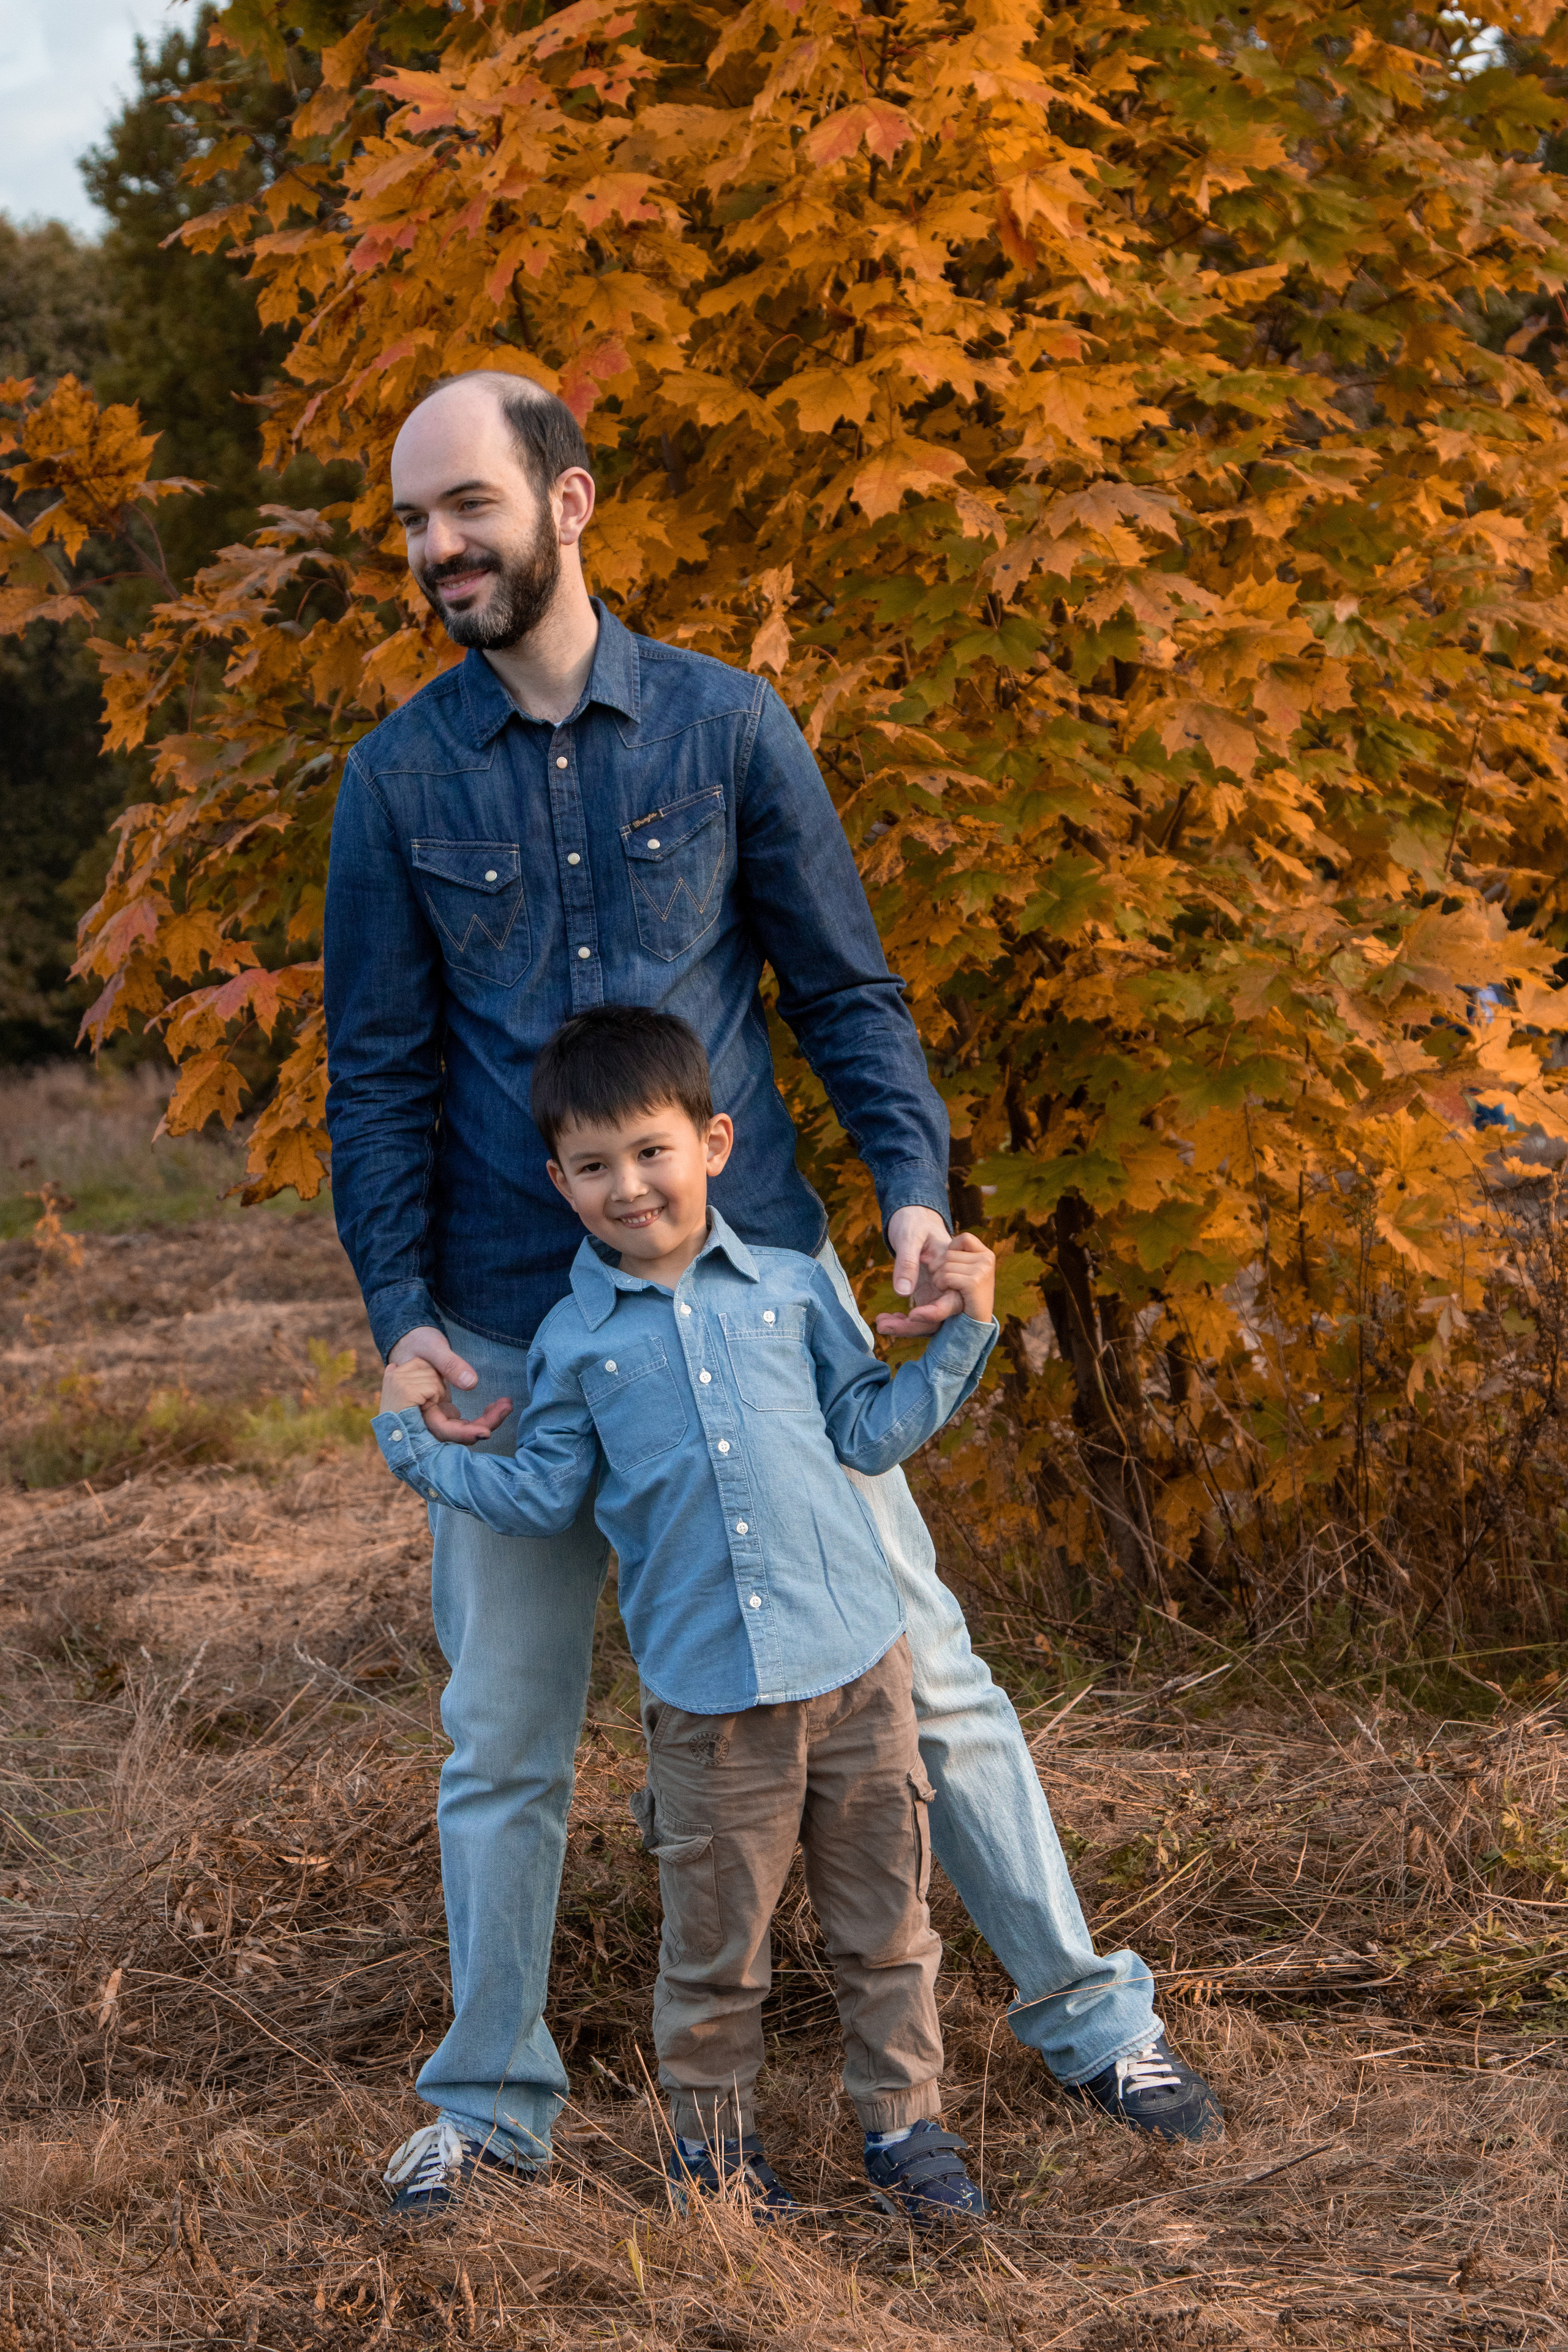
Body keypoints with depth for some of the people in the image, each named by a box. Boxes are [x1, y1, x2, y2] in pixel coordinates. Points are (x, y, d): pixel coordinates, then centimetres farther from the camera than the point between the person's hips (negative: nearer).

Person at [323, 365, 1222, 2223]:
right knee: (502, 1737, 9)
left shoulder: (725, 726, 0)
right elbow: (380, 1074, 3)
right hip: (517, 1326, 1)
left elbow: (844, 990, 4)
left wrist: (912, 1187, -11)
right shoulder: (400, 777, 1)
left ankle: (1088, 2014, 20)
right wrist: (399, 1311, -7)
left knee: (917, 1656, 5)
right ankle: (489, 2095, 26)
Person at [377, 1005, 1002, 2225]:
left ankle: (907, 2125, 25)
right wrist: (421, 1443, 3)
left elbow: (868, 1429, 12)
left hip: (857, 1664, 1)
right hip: (706, 1696, -1)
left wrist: (961, 1334, 5)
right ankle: (716, 2145, 26)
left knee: (886, 1920, 10)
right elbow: (546, 1496, 9)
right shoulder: (574, 1341, 4)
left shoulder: (789, 1288, 6)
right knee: (716, 1940, 7)